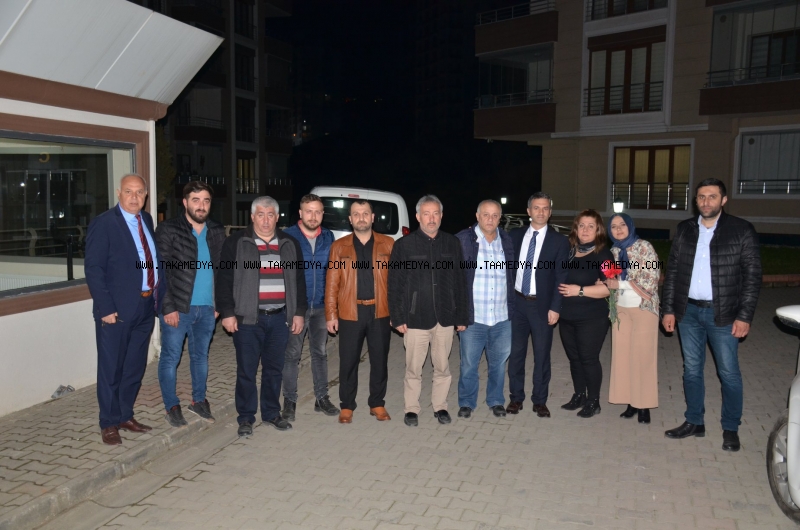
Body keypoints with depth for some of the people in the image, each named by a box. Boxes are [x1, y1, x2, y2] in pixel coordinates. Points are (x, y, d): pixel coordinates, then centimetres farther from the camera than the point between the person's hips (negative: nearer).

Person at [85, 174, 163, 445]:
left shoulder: (146, 220, 10)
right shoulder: (103, 223, -9)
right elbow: (93, 269, -13)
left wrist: (159, 298, 4)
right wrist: (106, 308, -18)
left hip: (146, 306, 6)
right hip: (117, 310, -6)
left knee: (135, 367, 16)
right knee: (111, 369, 7)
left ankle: (125, 416, 31)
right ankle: (109, 423, 22)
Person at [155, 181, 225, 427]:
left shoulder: (217, 232, 7)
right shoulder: (168, 230, -7)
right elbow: (161, 272, -10)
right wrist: (168, 307, -14)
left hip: (207, 308, 4)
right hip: (177, 308, -4)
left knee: (201, 356, 16)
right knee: (170, 358, 7)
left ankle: (199, 400, 31)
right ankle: (172, 406, 21)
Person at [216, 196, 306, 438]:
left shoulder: (290, 244, 10)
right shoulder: (236, 243, 0)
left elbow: (299, 281, 12)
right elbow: (224, 280, -2)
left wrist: (299, 313, 7)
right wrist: (227, 313, -9)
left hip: (280, 318, 3)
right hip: (247, 318, -3)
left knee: (274, 369, 12)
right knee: (246, 370, 4)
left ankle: (271, 413, 26)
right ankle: (246, 417, 17)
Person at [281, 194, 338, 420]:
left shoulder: (328, 237, 4)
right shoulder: (288, 236, -7)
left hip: (321, 306, 4)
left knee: (320, 352, 13)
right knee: (292, 354, 5)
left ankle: (322, 398, 25)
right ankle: (290, 400, 17)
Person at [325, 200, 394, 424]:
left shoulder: (388, 244, 4)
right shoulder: (339, 246, 5)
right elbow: (331, 283, 2)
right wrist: (331, 314, -3)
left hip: (380, 312, 0)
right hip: (350, 313, 0)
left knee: (379, 360, 9)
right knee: (348, 361, 7)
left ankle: (377, 404, 25)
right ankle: (346, 406, 21)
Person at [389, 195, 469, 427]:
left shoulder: (452, 243, 5)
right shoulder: (404, 245, -1)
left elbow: (460, 282, 7)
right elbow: (394, 284, -1)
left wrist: (462, 316, 4)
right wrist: (398, 318, -6)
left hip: (445, 318, 2)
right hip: (415, 318, -2)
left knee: (442, 367, 12)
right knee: (413, 368, 6)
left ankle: (440, 406, 28)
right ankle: (412, 409, 22)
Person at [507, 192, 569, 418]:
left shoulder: (559, 241, -2)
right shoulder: (515, 235, 6)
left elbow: (561, 278, -5)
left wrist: (555, 307, -10)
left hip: (542, 305, -2)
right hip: (516, 302, 2)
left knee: (542, 355, 6)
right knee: (516, 352, 8)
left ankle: (540, 401, 18)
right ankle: (516, 397, 21)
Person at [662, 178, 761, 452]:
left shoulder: (742, 230, -4)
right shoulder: (684, 229, 6)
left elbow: (753, 275, -5)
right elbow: (672, 271, 7)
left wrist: (744, 316, -10)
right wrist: (668, 309, 3)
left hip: (723, 314, -3)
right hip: (688, 312, 3)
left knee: (729, 373, 4)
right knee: (691, 370, 12)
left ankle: (731, 429, 20)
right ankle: (694, 422, 26)